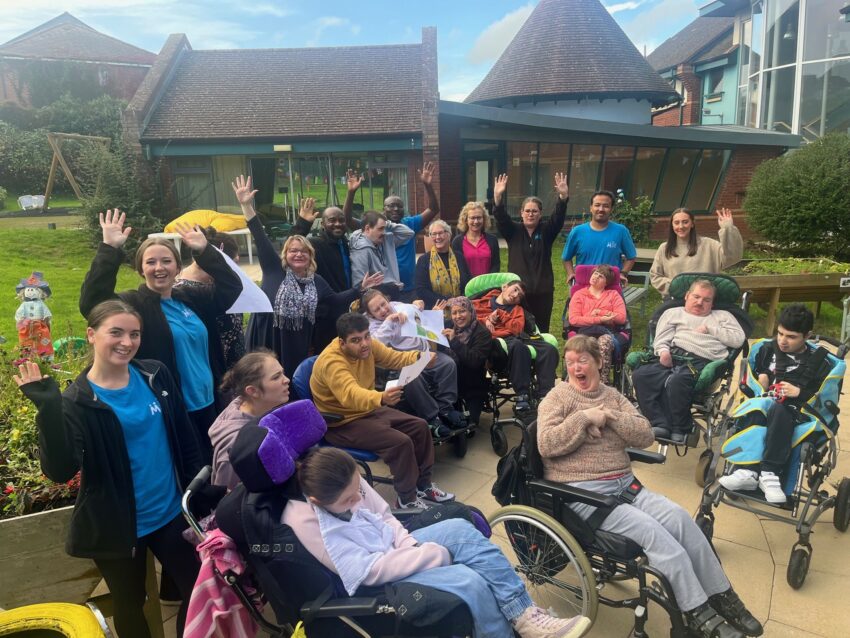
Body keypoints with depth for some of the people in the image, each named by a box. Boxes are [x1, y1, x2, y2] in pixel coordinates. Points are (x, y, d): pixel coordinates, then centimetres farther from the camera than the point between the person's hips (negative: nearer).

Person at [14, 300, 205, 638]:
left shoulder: (155, 375, -4)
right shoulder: (77, 401, -14)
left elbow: (185, 437, 4)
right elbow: (59, 471, -26)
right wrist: (48, 409, -34)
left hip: (171, 512, 3)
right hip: (117, 525, -3)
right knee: (129, 605, 19)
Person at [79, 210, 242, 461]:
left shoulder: (191, 299, 8)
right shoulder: (134, 304, -9)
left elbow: (233, 287, 8)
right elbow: (91, 302, -26)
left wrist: (205, 251, -1)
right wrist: (109, 249, -32)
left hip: (207, 405, 6)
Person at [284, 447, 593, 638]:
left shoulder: (346, 482, -10)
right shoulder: (303, 521, -29)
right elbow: (367, 571, -27)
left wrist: (408, 546, -11)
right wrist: (429, 554, -21)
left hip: (393, 548, 7)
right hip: (374, 583, -7)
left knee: (459, 528, -14)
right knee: (470, 581, -24)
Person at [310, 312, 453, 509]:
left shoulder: (368, 345, -7)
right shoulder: (331, 362, -30)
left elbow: (395, 358, -3)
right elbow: (351, 395, -45)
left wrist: (419, 357, -25)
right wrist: (382, 398, -64)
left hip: (369, 410, 9)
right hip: (343, 423, -9)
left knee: (420, 426, 4)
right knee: (400, 442, -23)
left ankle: (423, 484, 19)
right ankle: (407, 499, -3)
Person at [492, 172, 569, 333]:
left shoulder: (546, 231, 6)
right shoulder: (513, 231, 5)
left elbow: (558, 217, -11)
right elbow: (501, 217, -12)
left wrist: (563, 197, -30)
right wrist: (498, 197, -31)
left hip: (542, 291, 1)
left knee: (541, 331, 7)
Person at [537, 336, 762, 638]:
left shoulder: (612, 396, 14)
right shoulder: (557, 397, -1)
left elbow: (645, 436, 4)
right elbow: (546, 445, -15)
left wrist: (610, 416, -10)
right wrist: (585, 417, -17)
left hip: (625, 484, 6)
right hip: (582, 493, -6)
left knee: (679, 517, -14)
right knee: (652, 531, -22)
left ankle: (721, 596, 0)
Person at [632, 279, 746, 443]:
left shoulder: (723, 316, 30)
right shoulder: (673, 313, 31)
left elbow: (739, 339, 14)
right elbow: (661, 339, 15)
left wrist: (709, 329, 8)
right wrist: (663, 351, -7)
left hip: (702, 361, -2)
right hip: (673, 357, 3)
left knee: (677, 380, -38)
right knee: (640, 375, -29)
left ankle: (679, 428, -19)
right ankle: (660, 424, -27)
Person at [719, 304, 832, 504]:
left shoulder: (819, 363, 10)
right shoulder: (767, 350, 20)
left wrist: (799, 392, -9)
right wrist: (759, 378, 6)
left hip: (794, 412, -2)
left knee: (778, 410, -40)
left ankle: (769, 473, -40)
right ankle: (750, 471, -42)